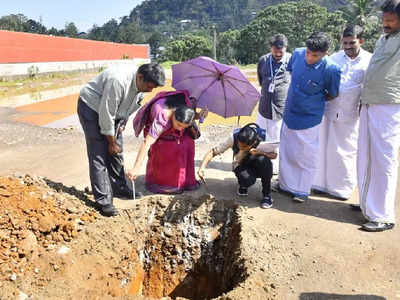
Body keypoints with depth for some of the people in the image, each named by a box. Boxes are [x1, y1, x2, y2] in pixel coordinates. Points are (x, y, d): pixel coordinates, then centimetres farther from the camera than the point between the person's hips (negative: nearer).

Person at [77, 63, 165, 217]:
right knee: (99, 155, -12)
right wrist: (112, 142, -19)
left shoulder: (142, 85, -9)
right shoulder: (118, 81, -36)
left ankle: (120, 188, 26)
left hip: (112, 112, 8)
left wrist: (122, 124, 2)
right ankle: (103, 201, -8)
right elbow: (106, 115, -30)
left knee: (116, 154, 10)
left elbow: (129, 107, 10)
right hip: (91, 107, -8)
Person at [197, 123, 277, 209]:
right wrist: (202, 167, -37)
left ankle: (266, 194, -14)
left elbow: (274, 155, -11)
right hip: (241, 166, 0)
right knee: (248, 180, -35)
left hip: (257, 167, 1)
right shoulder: (233, 138, -26)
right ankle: (242, 184, 6)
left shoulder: (263, 142, -28)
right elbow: (213, 152, -23)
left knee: (263, 160, -36)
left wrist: (260, 152, -31)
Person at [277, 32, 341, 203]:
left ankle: (302, 190, 24)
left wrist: (314, 100, 1)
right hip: (289, 114, 5)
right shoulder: (297, 54, -8)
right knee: (285, 153, 16)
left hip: (309, 119, -5)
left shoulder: (331, 70, -20)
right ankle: (285, 184, 33)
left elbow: (332, 95, -4)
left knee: (306, 156, 7)